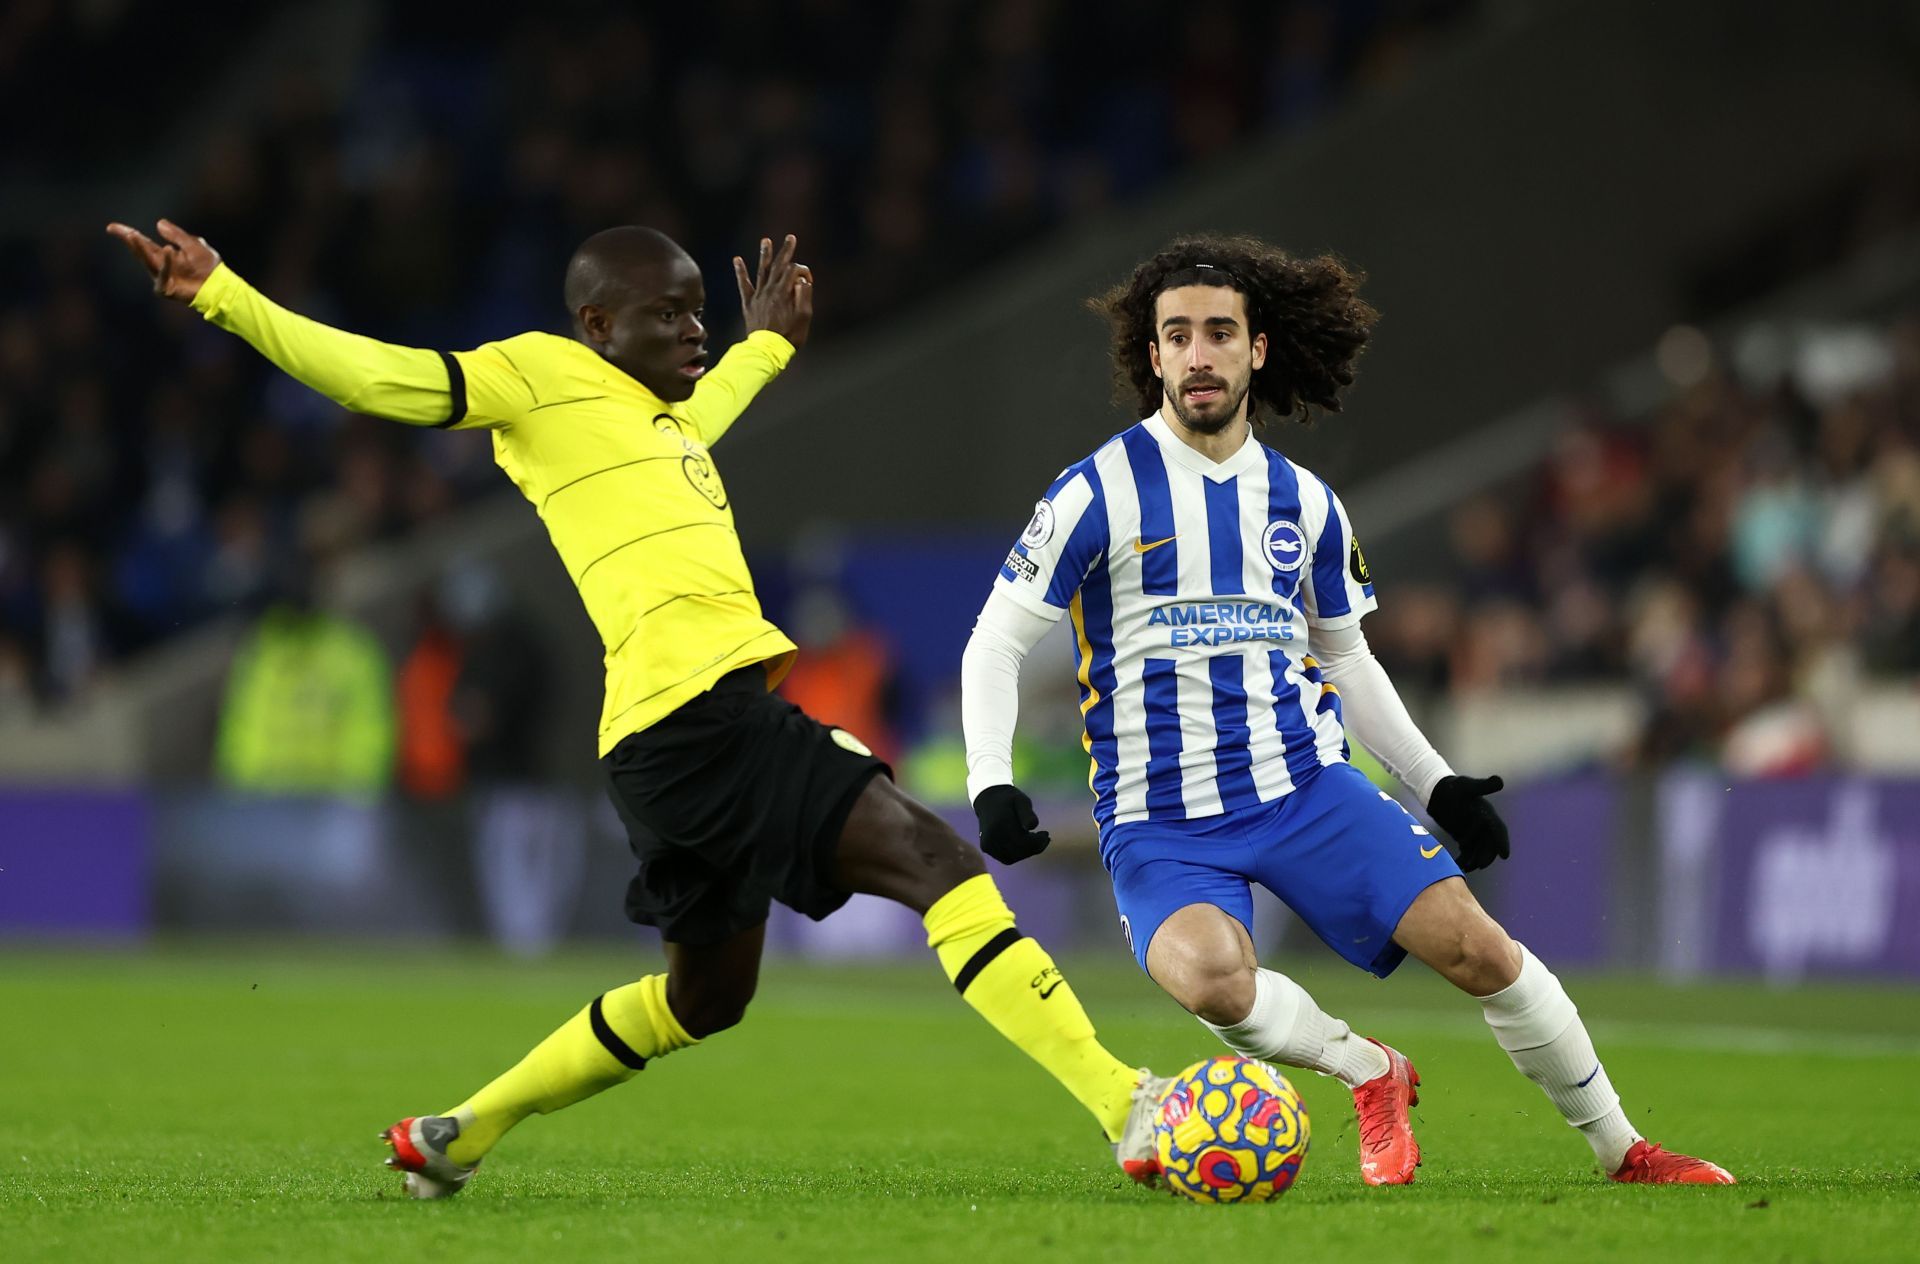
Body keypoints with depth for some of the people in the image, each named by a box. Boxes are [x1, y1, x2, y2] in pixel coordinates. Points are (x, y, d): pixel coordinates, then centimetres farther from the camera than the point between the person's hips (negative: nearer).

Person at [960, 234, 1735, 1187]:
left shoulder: (1304, 503, 10)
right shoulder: (1101, 492, -4)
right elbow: (995, 644, -2)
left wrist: (1436, 782, 16)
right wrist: (990, 786, -15)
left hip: (1306, 786, 3)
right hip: (1160, 820, -3)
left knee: (1475, 945, -11)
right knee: (1209, 977, -34)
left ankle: (1620, 1149, 8)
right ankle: (1369, 1073, -5)